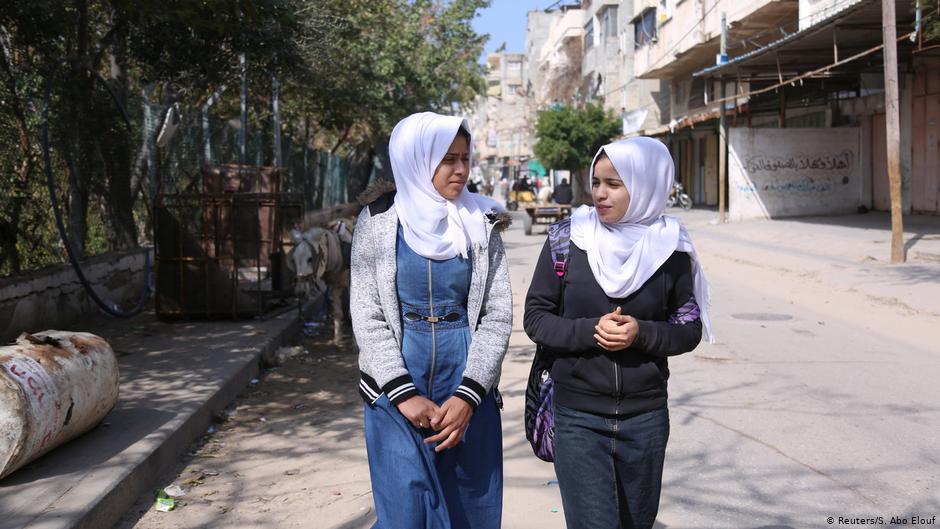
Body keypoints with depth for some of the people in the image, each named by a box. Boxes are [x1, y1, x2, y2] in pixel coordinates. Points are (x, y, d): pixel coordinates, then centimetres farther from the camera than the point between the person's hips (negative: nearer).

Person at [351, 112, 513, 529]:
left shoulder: (481, 225, 1)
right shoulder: (379, 221, -2)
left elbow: (497, 315, -3)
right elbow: (367, 317, -5)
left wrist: (468, 396, -13)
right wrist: (405, 395, -14)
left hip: (466, 383, 2)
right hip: (396, 385, -1)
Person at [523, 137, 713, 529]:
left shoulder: (668, 247, -3)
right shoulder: (567, 239, -5)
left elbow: (689, 329, 2)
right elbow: (536, 317, -3)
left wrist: (641, 333, -18)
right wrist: (590, 331, -19)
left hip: (646, 418, 2)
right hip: (578, 416, -2)